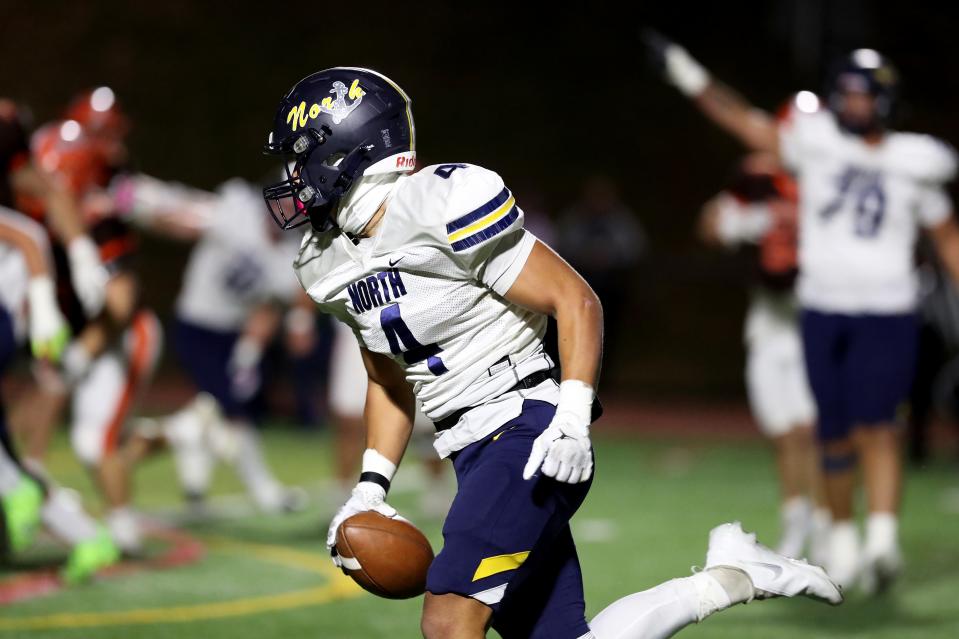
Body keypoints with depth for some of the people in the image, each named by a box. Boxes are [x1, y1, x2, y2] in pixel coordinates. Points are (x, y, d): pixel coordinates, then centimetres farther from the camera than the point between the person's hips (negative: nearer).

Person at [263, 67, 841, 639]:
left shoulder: (447, 205, -15)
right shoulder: (328, 263, 11)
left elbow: (576, 301, -12)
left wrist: (572, 420, -22)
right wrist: (371, 486, 13)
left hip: (524, 434, -8)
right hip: (473, 457, 8)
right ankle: (726, 579, 18)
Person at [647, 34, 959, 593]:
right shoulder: (816, 143, 5)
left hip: (886, 314, -1)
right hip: (823, 311, 1)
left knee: (876, 426, -5)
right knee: (836, 433, 3)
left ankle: (884, 538, -3)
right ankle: (843, 536, 6)